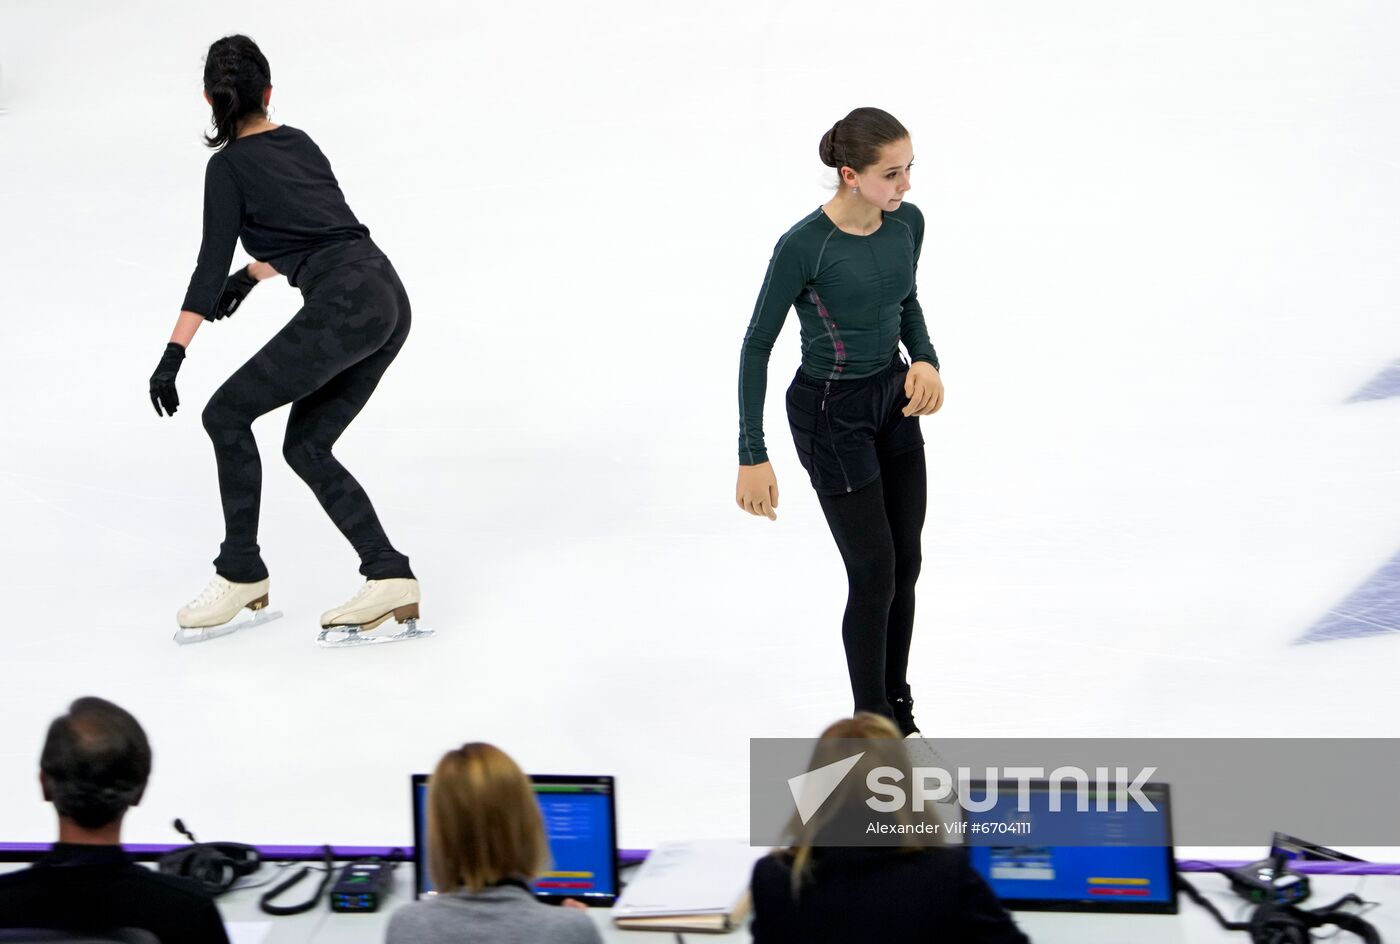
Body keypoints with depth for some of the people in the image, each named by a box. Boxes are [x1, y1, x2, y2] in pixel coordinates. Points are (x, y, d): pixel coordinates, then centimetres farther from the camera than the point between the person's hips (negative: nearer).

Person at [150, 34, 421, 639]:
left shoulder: (230, 164, 0)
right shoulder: (299, 143, 21)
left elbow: (212, 265, -6)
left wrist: (173, 355, -7)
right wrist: (254, 273, 46)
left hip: (344, 306, -8)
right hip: (389, 299, 8)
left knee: (227, 413, 2)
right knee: (306, 445, 13)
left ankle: (241, 574, 5)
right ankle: (389, 578, 3)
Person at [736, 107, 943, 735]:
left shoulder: (908, 223, -6)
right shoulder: (804, 246, -25)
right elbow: (758, 345, -17)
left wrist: (925, 358, -8)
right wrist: (753, 456, -19)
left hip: (894, 401, 7)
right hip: (832, 413, -6)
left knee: (905, 565, 13)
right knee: (874, 574, -1)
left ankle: (899, 712, 29)